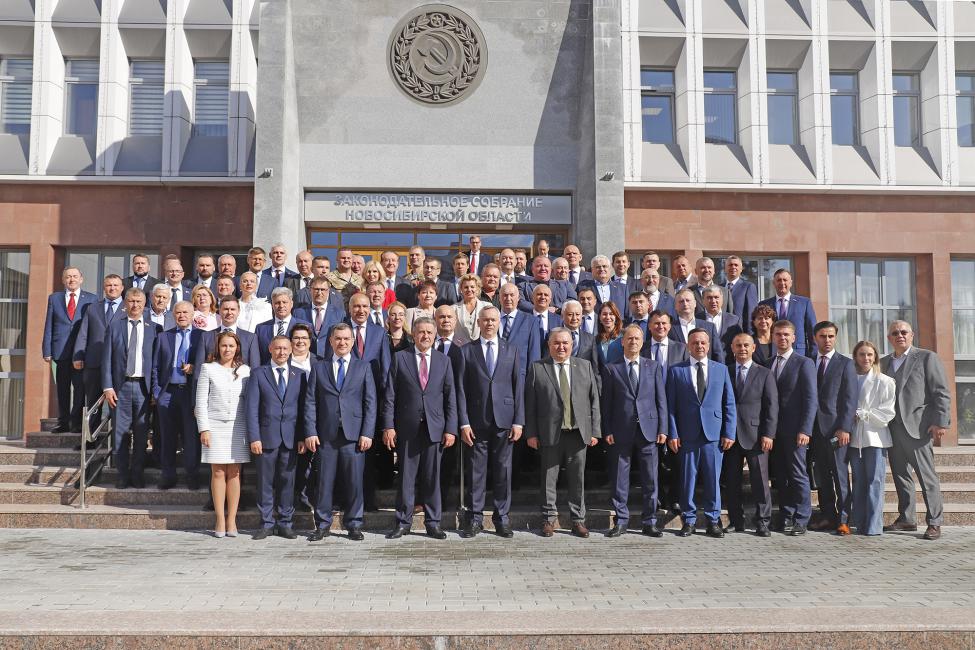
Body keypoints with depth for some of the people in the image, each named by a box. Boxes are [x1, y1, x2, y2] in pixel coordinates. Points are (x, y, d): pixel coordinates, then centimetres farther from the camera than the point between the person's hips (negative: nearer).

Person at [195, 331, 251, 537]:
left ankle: (232, 520, 6)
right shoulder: (208, 369, 4)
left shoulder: (245, 371, 9)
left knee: (234, 473, 1)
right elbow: (201, 401, 2)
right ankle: (220, 520, 4)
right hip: (215, 425, -1)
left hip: (238, 427, 1)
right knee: (218, 473, -1)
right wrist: (204, 429, -5)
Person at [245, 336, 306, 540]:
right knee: (265, 482, 4)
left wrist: (302, 437, -1)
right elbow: (251, 408, -2)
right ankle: (267, 523, 14)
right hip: (266, 437, -1)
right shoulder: (258, 374, 3)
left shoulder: (299, 375, 9)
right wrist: (254, 438, -9)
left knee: (287, 481, 6)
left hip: (291, 438, 1)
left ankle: (285, 523, 16)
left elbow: (303, 408, 7)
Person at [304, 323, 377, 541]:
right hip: (325, 435, 1)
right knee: (324, 482, 2)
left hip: (354, 435, 0)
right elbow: (310, 402, 7)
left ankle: (354, 525, 13)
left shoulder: (363, 368, 11)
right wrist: (310, 433, -3)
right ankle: (322, 525, 13)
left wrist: (367, 433, -4)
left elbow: (370, 403, 5)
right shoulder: (319, 369, 12)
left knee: (354, 482, 1)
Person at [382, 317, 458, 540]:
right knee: (406, 477, 4)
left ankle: (433, 523, 14)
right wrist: (388, 426, -6)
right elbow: (390, 395, 2)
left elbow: (450, 397, 6)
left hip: (435, 428, 1)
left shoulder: (444, 361, 9)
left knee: (432, 478, 5)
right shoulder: (400, 358, 4)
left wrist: (451, 429, -1)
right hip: (407, 428, -1)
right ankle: (403, 522, 15)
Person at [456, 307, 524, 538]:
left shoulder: (511, 351, 9)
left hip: (504, 420, 1)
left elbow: (518, 387, 6)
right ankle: (475, 518, 13)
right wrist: (464, 423, -6)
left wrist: (518, 421, -1)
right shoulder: (467, 351, 5)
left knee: (503, 470, 4)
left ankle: (502, 518, 14)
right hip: (477, 421, -1)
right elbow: (461, 389, 2)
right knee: (476, 471, 3)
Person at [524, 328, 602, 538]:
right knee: (549, 479, 5)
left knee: (578, 478, 7)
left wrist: (595, 431, 2)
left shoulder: (585, 367, 10)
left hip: (579, 432, 2)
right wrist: (531, 433, -5)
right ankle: (549, 518, 18)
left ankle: (578, 519, 17)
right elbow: (530, 403, 0)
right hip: (550, 433, -2)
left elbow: (594, 400, 9)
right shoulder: (537, 368, 3)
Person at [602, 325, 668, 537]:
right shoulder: (611, 369, 5)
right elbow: (606, 403, 4)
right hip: (622, 432, -1)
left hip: (648, 430, 1)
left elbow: (661, 399, 7)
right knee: (619, 481, 3)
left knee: (650, 480, 5)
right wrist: (607, 431, -4)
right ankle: (621, 521, 14)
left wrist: (662, 429, 0)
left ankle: (649, 522, 15)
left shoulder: (653, 366, 10)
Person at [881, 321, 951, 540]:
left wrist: (940, 423, -12)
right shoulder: (884, 362, 16)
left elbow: (941, 393, -4)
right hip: (892, 429, 6)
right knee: (900, 475, 10)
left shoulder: (927, 357, 1)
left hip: (917, 428, -5)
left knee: (927, 476, -3)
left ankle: (934, 523, 3)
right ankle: (906, 518, 18)